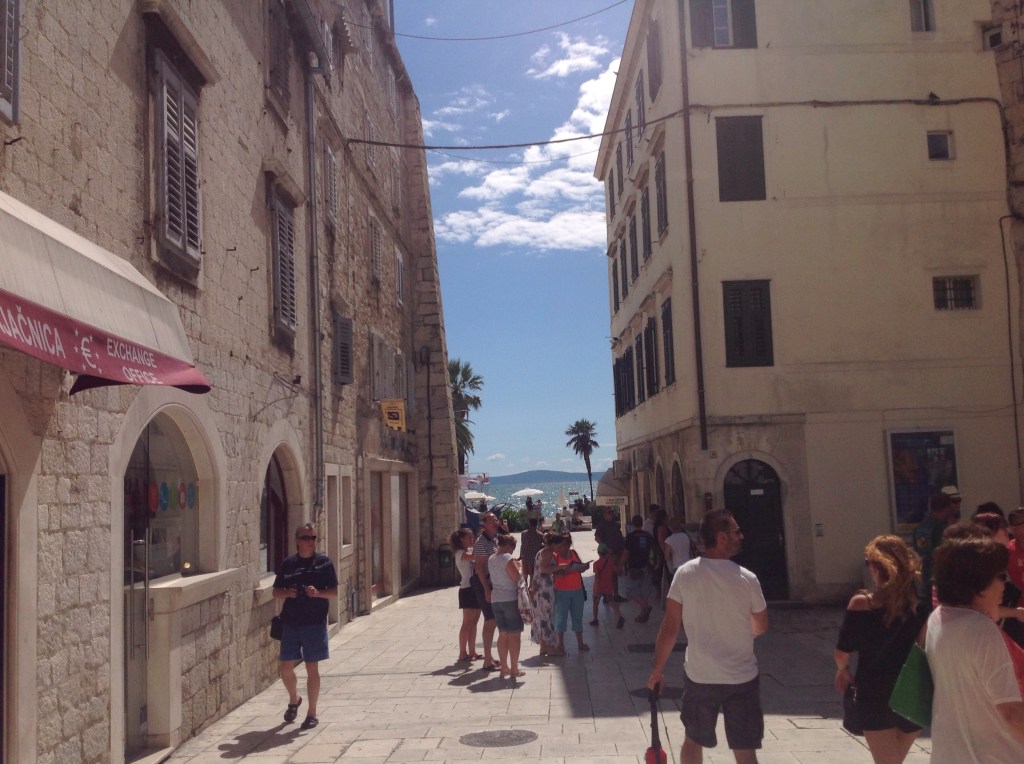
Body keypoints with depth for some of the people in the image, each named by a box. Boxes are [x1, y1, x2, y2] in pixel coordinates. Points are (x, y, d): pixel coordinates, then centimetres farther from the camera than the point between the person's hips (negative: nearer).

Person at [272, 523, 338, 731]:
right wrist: (287, 592, -12)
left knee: (312, 668, 2)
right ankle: (294, 699, 33)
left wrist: (317, 593, -19)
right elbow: (276, 592, 9)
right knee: (285, 667, 5)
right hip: (290, 622, 2)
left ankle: (312, 713, 14)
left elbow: (334, 592, 0)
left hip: (315, 623, -2)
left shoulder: (324, 562, -1)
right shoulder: (288, 563, 5)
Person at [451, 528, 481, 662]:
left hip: (475, 588, 9)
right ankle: (463, 653, 1)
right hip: (467, 589, -9)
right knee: (467, 623, -5)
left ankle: (472, 651, 18)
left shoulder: (471, 550, 15)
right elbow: (474, 556, -30)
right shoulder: (461, 553, -12)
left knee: (474, 622, 12)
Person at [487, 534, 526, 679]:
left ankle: (503, 667, 15)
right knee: (514, 635, 0)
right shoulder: (507, 558, -15)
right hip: (510, 599, -8)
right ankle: (514, 669, 2)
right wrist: (519, 568, 1)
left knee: (503, 634, 13)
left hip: (496, 600, 8)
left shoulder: (491, 559, 10)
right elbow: (517, 577, -17)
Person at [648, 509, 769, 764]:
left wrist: (657, 669, 4)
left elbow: (670, 627, -7)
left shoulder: (684, 574, -9)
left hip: (699, 676, 2)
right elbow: (761, 628, 3)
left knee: (693, 740, 21)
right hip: (742, 678, -2)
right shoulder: (746, 579, -12)